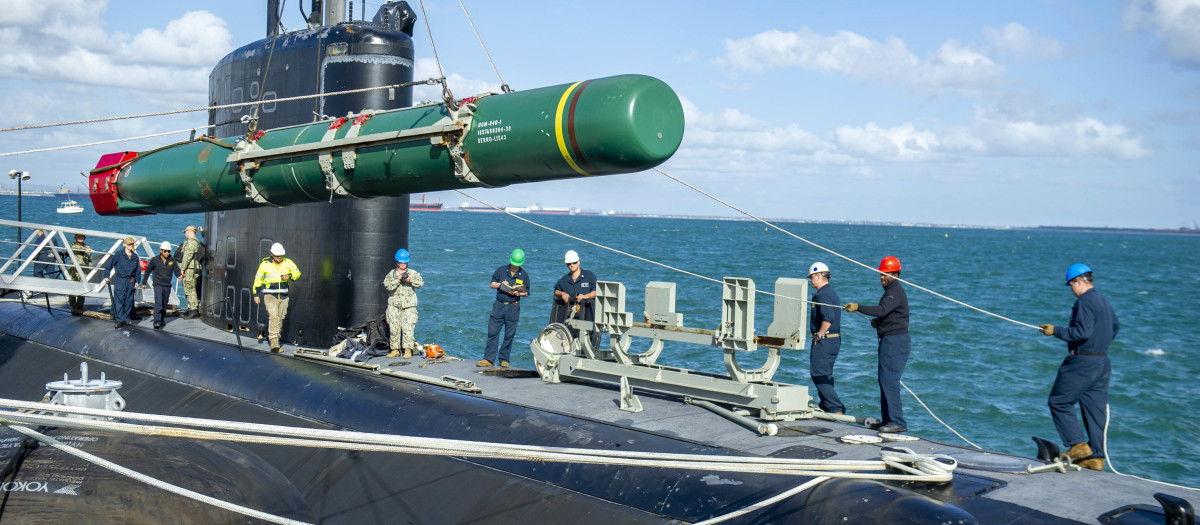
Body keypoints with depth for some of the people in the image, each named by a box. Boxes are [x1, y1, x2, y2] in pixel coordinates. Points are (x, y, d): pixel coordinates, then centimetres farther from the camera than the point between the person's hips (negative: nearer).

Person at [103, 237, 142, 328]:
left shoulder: (135, 257, 9)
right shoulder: (119, 255, -2)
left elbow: (138, 270, 16)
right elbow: (109, 265, 1)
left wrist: (137, 281, 9)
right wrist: (106, 276, -6)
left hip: (131, 281, 4)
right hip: (120, 280, -4)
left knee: (129, 301, 7)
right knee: (119, 301, -7)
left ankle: (126, 318, 17)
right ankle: (119, 320, -7)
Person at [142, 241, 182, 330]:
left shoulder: (172, 261, 4)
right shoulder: (155, 260, -2)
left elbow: (177, 271, 6)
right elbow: (148, 271, 8)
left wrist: (180, 275, -18)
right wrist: (144, 282, 12)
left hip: (167, 286, 3)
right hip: (158, 285, -3)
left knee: (164, 304, 13)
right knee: (158, 303, -16)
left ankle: (162, 320, 31)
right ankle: (157, 322, -23)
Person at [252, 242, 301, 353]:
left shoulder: (288, 263, 2)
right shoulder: (265, 264, -2)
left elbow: (297, 273, 11)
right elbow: (258, 279, 7)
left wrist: (290, 276, -11)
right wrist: (255, 294, 7)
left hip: (283, 296, 3)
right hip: (270, 295, -3)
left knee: (280, 319, 7)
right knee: (273, 316, -20)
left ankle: (276, 342, 18)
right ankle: (274, 342, -25)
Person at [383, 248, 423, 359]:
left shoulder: (413, 273, 9)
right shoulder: (391, 274, 10)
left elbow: (420, 283, -5)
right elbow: (387, 286, -4)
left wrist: (410, 280, -20)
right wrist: (398, 280, -16)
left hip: (409, 305, -2)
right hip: (394, 304, 2)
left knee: (407, 327, -11)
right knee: (394, 328, 1)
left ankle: (408, 350, -8)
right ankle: (395, 349, 10)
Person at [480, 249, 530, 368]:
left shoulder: (524, 275, 5)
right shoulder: (501, 270, 6)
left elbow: (526, 293, 7)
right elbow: (492, 284, 10)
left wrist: (517, 293, -13)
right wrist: (500, 284, -10)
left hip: (513, 308, 0)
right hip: (499, 305, 1)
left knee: (509, 335, 1)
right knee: (492, 332, -4)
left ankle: (504, 359, 11)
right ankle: (489, 359, -1)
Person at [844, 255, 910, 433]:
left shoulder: (896, 291, -14)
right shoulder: (891, 290, 20)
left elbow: (882, 310, -30)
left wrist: (858, 307, -34)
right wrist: (878, 322, 13)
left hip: (896, 341, -11)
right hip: (888, 341, 11)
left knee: (889, 380, -14)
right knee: (884, 379, 13)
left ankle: (897, 422, -15)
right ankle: (887, 420, 18)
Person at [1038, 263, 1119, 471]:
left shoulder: (1085, 301, -15)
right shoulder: (1104, 301, 15)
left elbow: (1083, 332, -24)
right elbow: (1115, 328, 29)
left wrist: (1055, 331, -15)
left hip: (1083, 363, -9)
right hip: (1103, 363, 9)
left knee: (1058, 402, 1)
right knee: (1095, 409, 9)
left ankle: (1078, 445, -3)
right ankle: (1096, 456, 9)